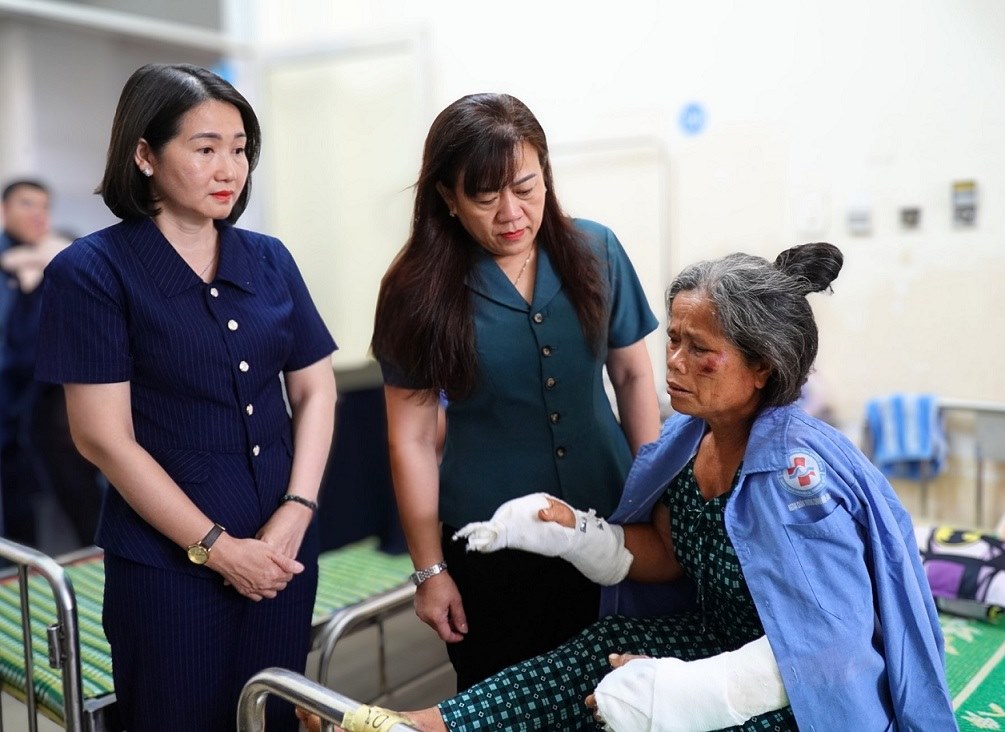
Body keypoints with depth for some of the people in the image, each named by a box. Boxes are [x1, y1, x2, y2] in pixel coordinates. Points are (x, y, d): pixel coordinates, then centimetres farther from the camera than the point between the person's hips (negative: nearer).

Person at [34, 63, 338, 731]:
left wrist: (297, 514, -6)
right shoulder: (91, 271, -8)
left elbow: (316, 390, 6)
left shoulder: (269, 259, 5)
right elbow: (104, 437, -12)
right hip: (167, 561, -4)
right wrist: (217, 546, -12)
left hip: (284, 549, 4)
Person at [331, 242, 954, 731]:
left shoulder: (797, 472, -27)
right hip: (722, 643, 7)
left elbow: (834, 637, -29)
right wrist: (572, 532, -13)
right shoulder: (690, 435, -3)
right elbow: (665, 557, 4)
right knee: (604, 652, -14)